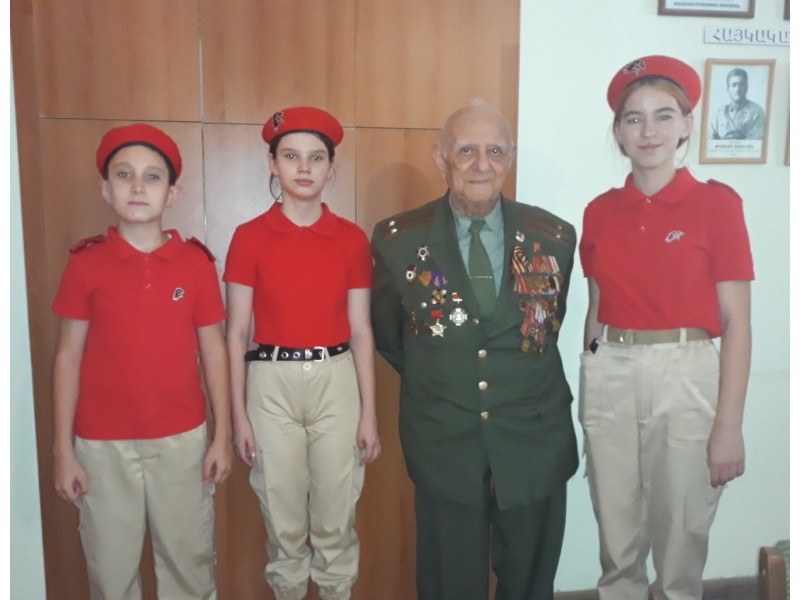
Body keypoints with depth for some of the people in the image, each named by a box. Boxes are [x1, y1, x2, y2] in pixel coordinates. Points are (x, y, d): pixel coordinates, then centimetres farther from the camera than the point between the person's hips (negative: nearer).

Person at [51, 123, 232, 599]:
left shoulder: (196, 261, -4)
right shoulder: (86, 263, -4)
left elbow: (214, 350, 0)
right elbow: (68, 358, 0)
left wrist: (222, 436, 0)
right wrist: (63, 450, -1)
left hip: (182, 440, 0)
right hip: (103, 444, 0)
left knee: (189, 560, 13)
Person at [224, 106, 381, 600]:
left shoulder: (353, 240, 1)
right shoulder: (250, 237, -2)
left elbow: (361, 331, 3)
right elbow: (237, 333, 1)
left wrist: (369, 413, 2)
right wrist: (238, 414, -1)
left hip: (336, 381, 1)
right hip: (272, 383, 0)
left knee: (335, 518, 11)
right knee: (283, 520, 12)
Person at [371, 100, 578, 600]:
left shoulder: (555, 237, -5)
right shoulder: (398, 240, -8)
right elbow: (388, 334, 6)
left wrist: (524, 376, 10)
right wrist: (436, 381, 8)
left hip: (534, 442, 2)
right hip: (443, 444, -1)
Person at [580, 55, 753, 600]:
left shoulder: (717, 203, -5)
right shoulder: (601, 211, 5)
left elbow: (736, 321, -7)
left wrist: (729, 425, -10)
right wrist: (590, 389, 11)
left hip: (684, 377, -3)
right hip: (609, 379, 3)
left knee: (680, 538, 11)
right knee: (616, 538, 15)